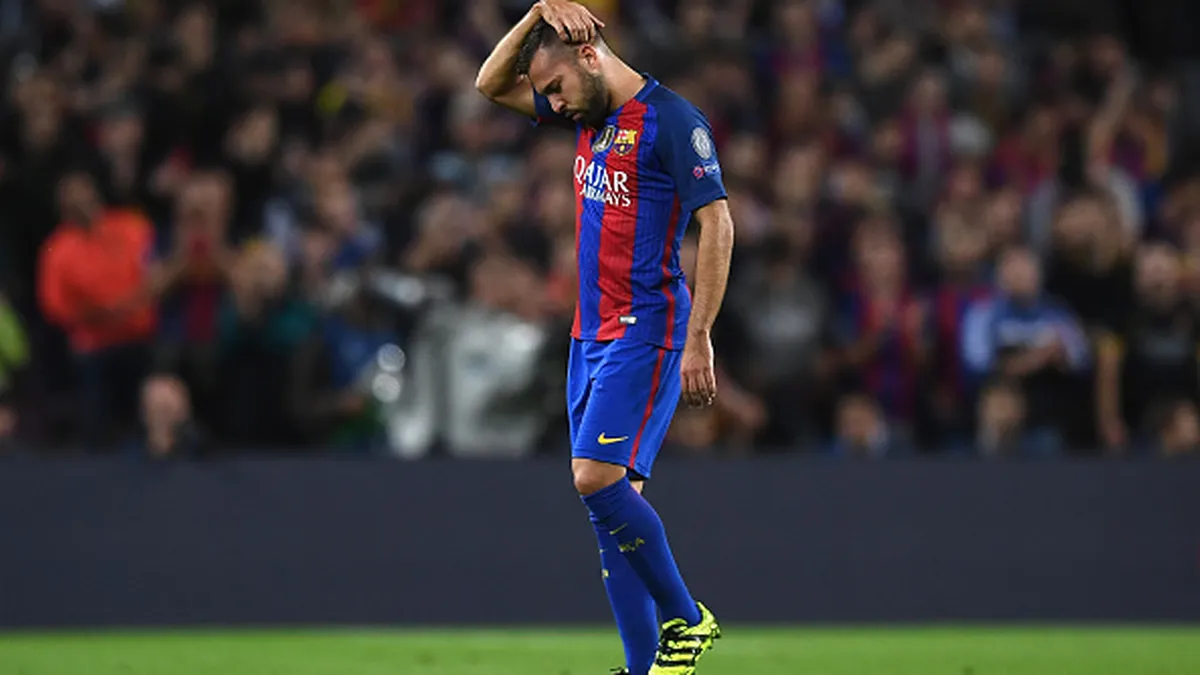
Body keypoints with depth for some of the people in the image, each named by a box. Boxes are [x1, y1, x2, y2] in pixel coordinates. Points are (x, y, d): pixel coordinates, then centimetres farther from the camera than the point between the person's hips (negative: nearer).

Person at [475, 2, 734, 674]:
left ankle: (687, 619, -4)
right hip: (592, 333, 8)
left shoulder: (671, 118, -11)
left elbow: (718, 225, -14)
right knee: (616, 495, 4)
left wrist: (698, 339, -18)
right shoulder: (592, 115, 14)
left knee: (598, 477, -18)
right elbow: (492, 86, 22)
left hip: (645, 333, -8)